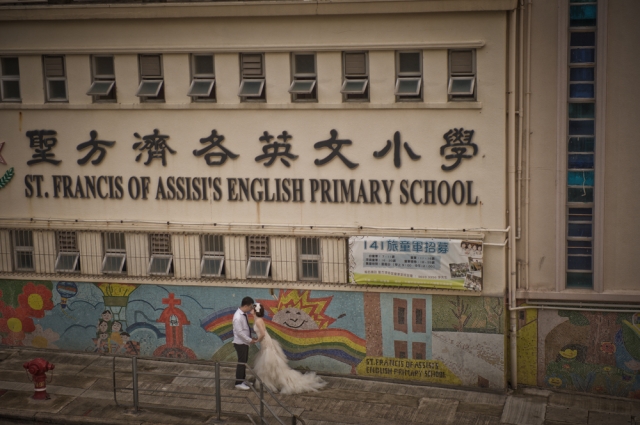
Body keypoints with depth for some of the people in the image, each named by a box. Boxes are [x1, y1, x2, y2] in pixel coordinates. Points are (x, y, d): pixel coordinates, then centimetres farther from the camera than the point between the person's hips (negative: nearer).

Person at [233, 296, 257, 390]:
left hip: (245, 342, 9)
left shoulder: (244, 314, 4)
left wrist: (250, 338, 8)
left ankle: (242, 380, 29)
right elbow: (239, 332, -25)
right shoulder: (238, 317, -25)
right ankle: (238, 383, 8)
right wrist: (250, 340, -18)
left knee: (244, 362, 17)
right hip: (240, 343, -9)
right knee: (241, 362, -2)